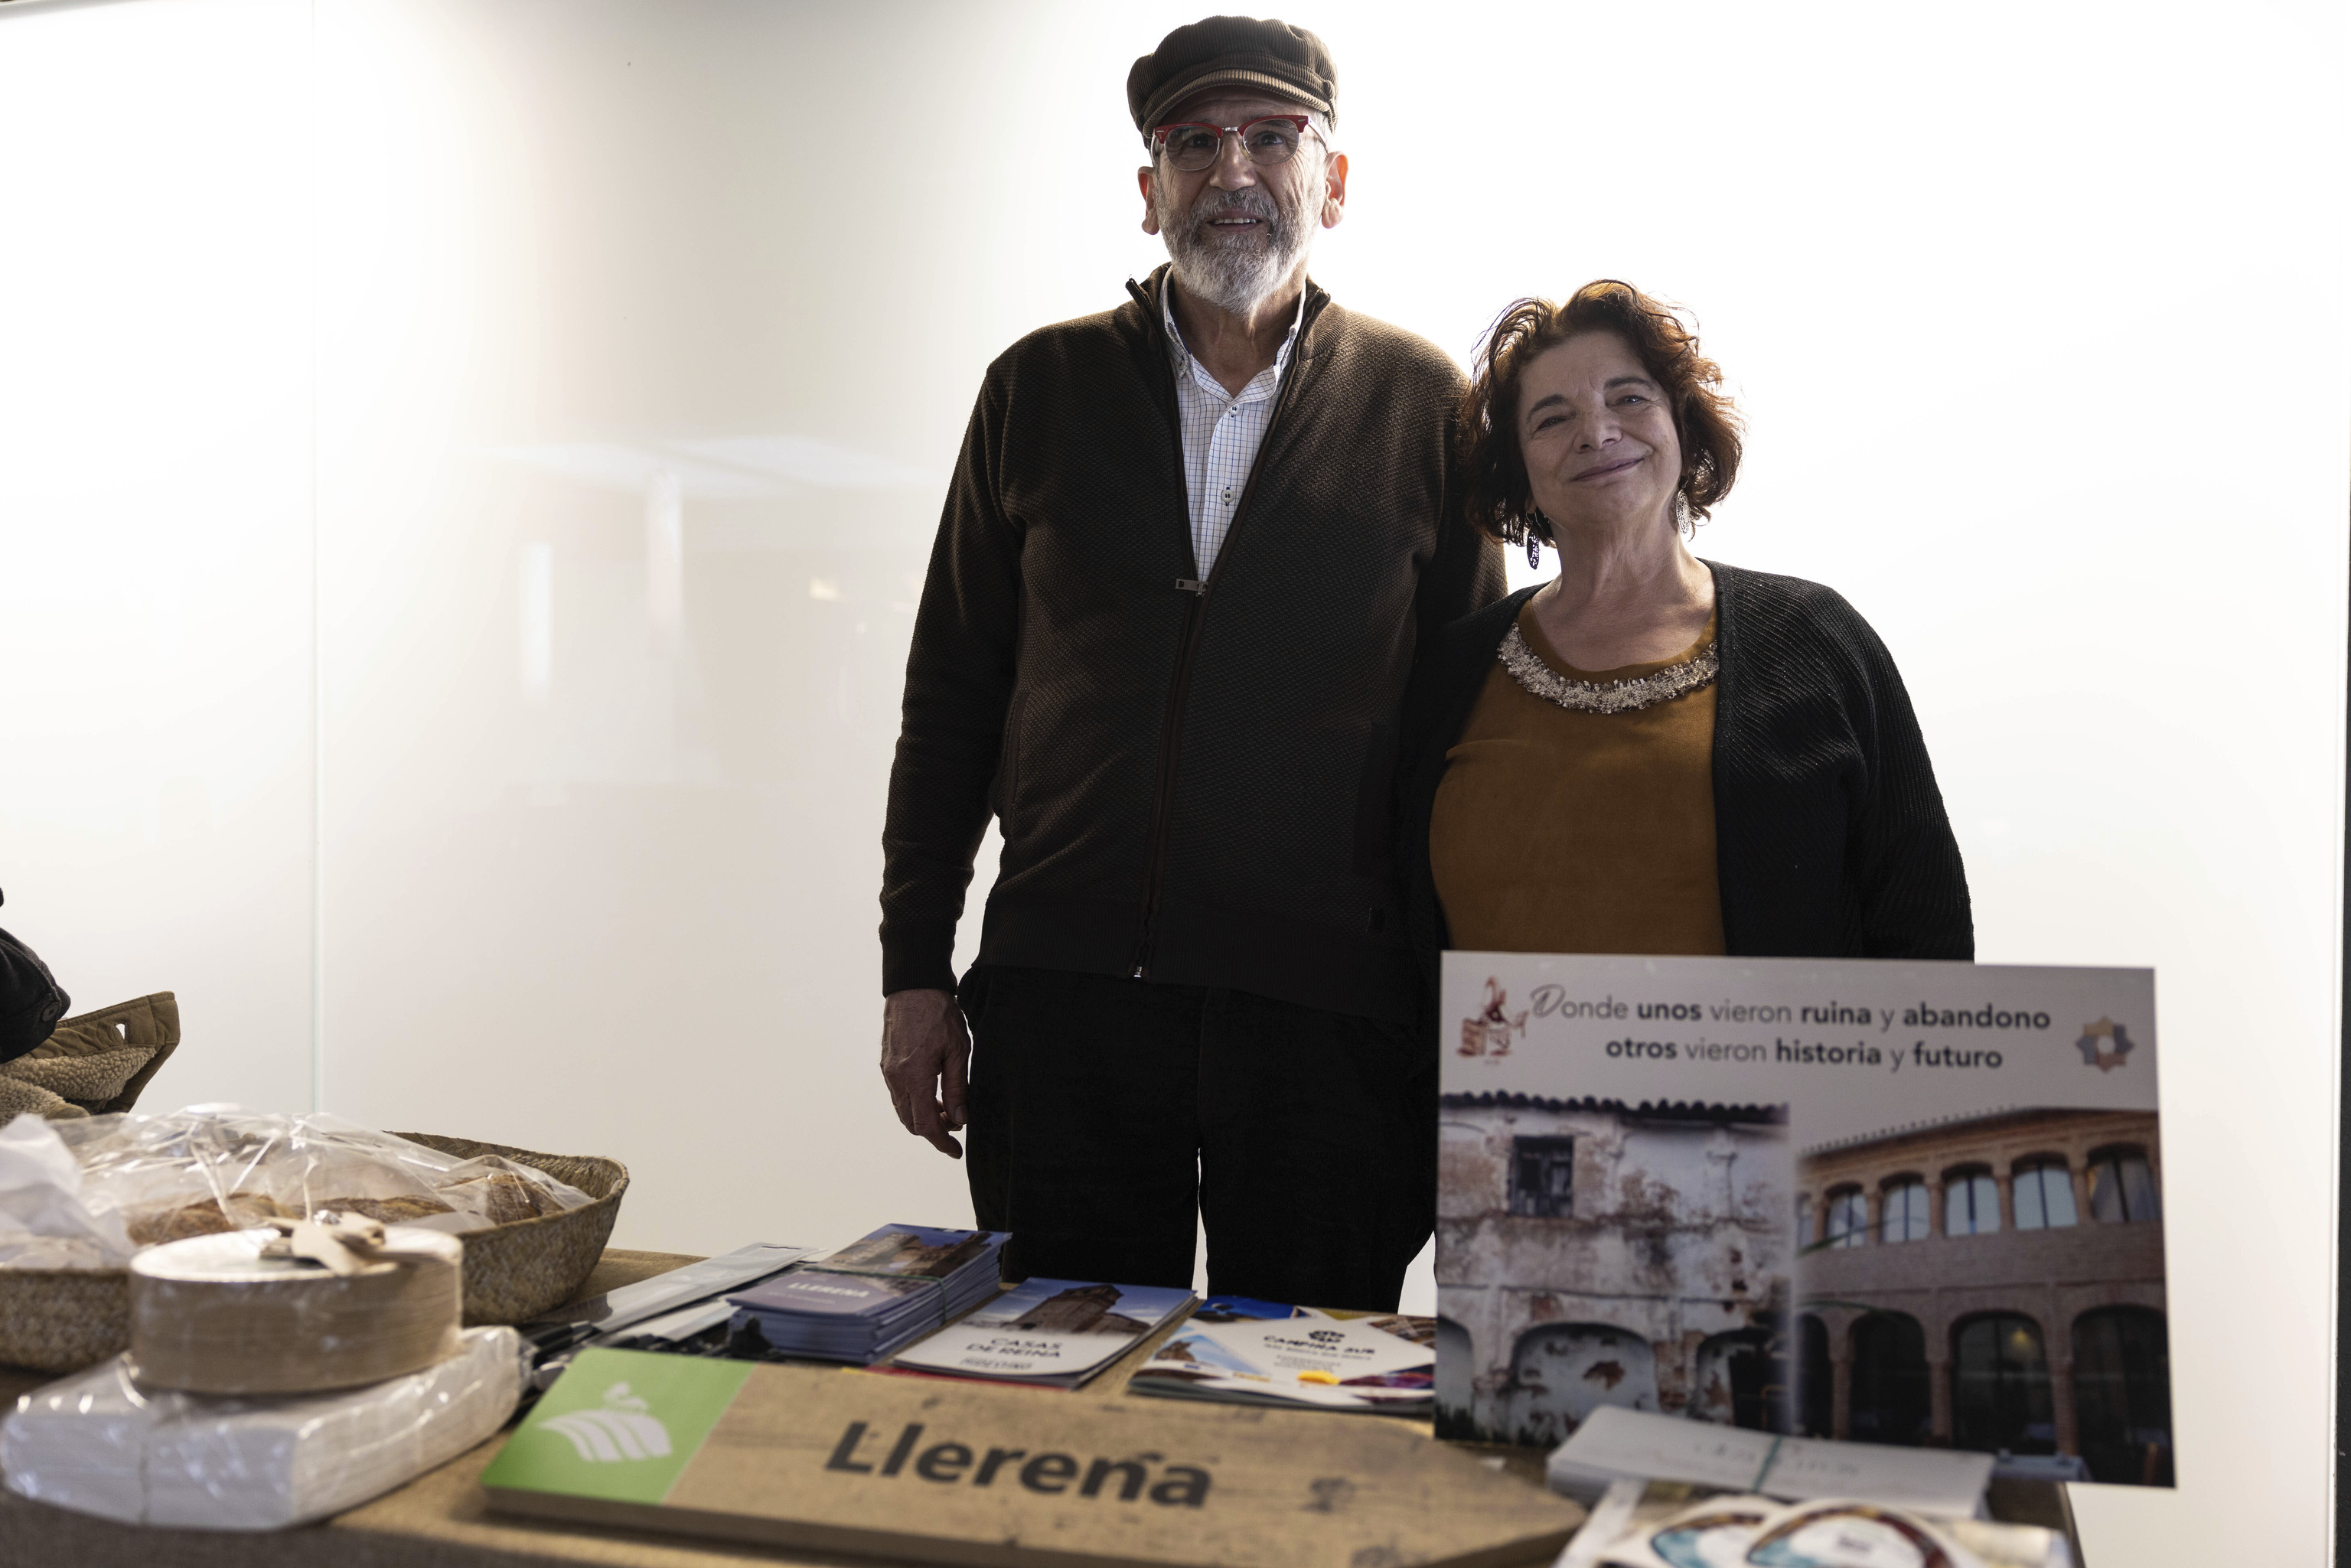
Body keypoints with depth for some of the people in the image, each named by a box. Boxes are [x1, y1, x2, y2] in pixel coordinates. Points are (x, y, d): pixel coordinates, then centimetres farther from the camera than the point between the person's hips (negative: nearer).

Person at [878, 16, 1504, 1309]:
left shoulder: (1420, 403, 4)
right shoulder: (1042, 387, 8)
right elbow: (951, 696, 9)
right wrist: (916, 973, 5)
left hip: (1330, 1012, -1)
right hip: (1062, 999, 1)